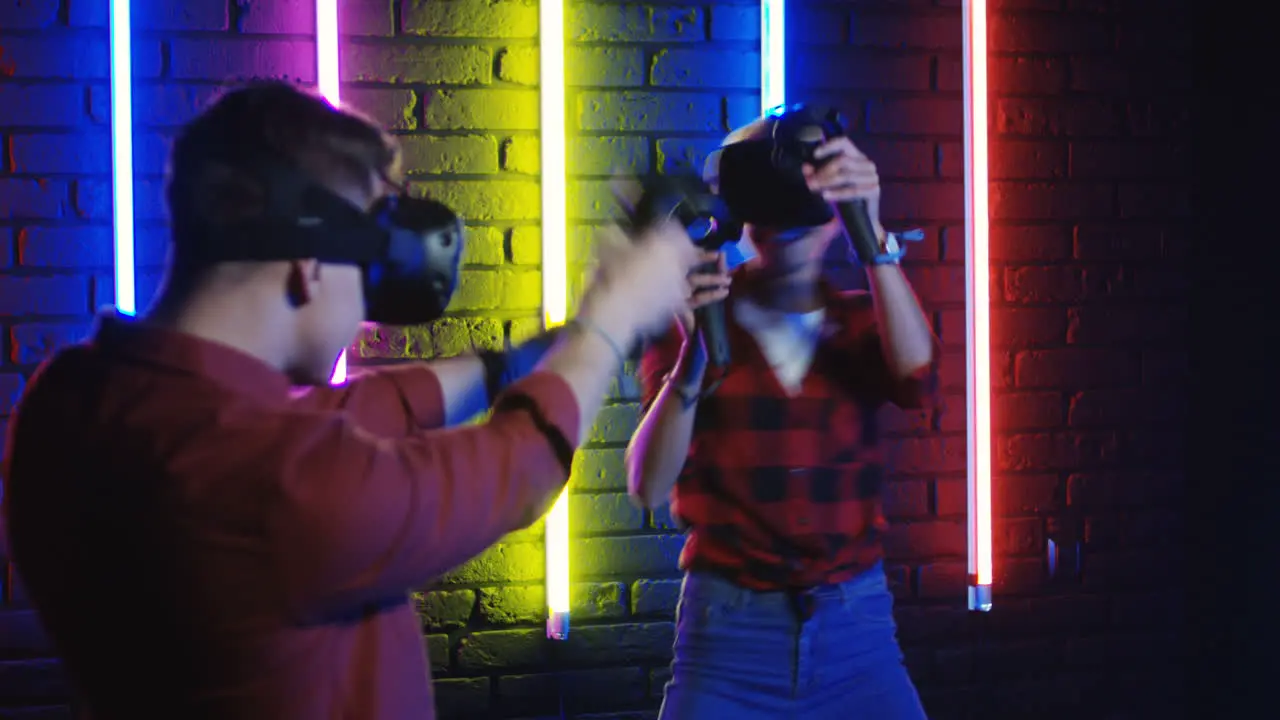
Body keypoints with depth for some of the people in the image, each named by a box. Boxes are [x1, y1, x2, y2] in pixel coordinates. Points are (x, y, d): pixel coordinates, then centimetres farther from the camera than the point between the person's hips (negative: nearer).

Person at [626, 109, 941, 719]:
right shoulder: (694, 322, 0)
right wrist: (693, 354, -26)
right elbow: (648, 487, -12)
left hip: (855, 631, 2)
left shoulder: (860, 323, 7)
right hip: (730, 631, -2)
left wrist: (873, 232, -25)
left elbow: (916, 380, -16)